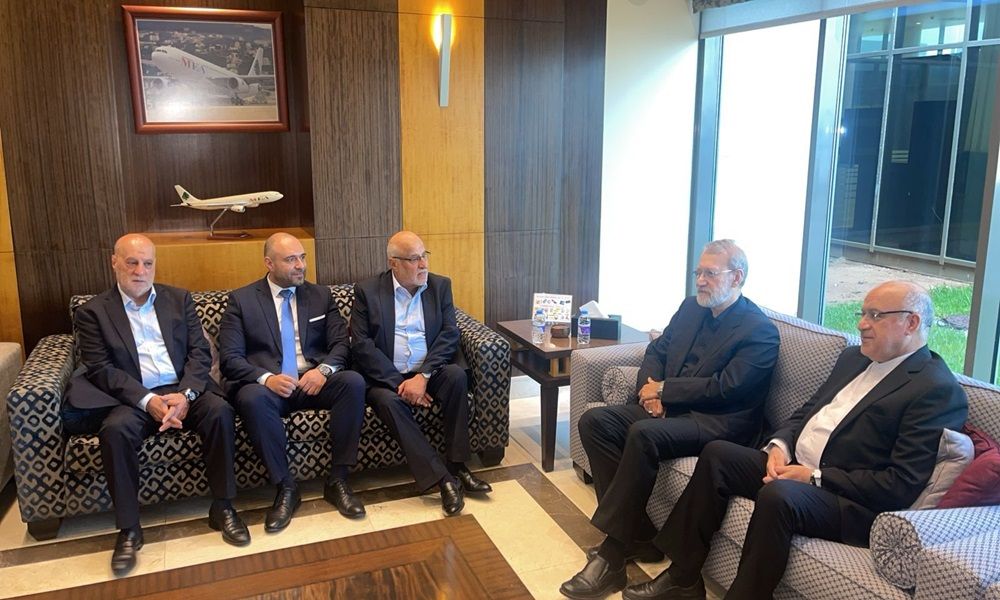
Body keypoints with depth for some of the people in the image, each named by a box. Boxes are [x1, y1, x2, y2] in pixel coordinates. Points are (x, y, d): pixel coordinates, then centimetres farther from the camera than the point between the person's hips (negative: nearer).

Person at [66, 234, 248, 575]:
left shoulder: (179, 299, 12)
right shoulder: (93, 312, 5)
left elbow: (200, 352, 5)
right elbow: (100, 369, -5)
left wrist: (185, 394, -15)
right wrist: (148, 401, -20)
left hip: (184, 390, 2)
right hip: (133, 398, -1)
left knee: (220, 410, -28)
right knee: (116, 428, -33)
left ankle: (222, 507, -15)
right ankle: (128, 529, -20)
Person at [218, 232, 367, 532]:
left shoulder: (321, 295, 13)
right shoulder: (241, 300, 6)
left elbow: (341, 343, 7)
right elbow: (229, 357, -3)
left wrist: (324, 369, -15)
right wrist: (266, 378, -22)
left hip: (315, 381, 2)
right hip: (267, 385, -2)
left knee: (354, 381, -28)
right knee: (251, 397, -36)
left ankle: (337, 480, -17)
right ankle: (285, 487, -19)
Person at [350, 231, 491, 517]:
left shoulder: (440, 286, 6)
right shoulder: (367, 290, -1)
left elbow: (449, 335, -3)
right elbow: (361, 346, -9)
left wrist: (423, 377, -18)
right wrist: (400, 384, -18)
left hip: (429, 373, 2)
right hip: (387, 378, -2)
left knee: (456, 374, -28)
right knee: (388, 401, -33)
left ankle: (457, 465, -19)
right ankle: (443, 478, -30)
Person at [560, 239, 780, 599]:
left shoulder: (760, 330, -8)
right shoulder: (691, 307, 14)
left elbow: (725, 388, -17)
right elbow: (656, 351, 16)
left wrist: (663, 389, -13)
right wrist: (650, 388, -6)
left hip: (719, 422, -8)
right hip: (670, 407, 8)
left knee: (644, 434, -35)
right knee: (594, 421, -12)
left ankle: (612, 553, -24)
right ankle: (637, 532, -10)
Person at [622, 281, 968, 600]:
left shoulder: (938, 389, -13)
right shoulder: (854, 358, 13)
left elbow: (902, 485, -18)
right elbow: (807, 412, 19)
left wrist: (815, 477, -18)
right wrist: (779, 445, -2)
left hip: (853, 504, -9)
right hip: (794, 467, 9)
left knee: (777, 495, -35)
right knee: (717, 453, -4)